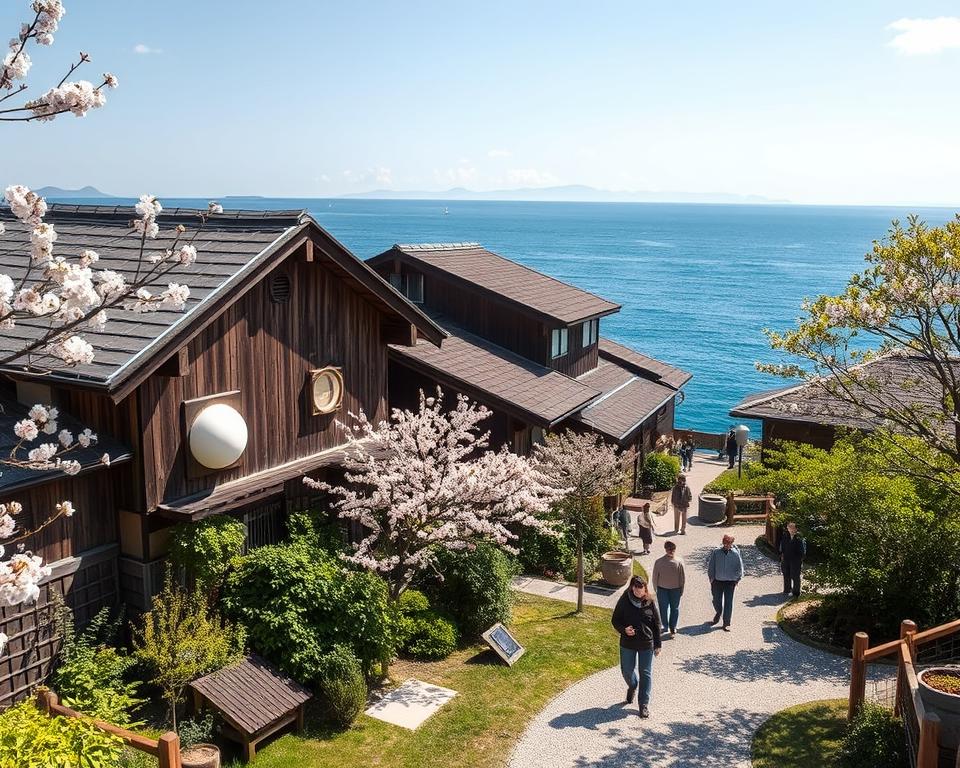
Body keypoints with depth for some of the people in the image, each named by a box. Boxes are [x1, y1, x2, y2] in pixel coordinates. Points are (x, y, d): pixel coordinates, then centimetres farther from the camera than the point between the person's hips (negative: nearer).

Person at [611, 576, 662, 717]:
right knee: (627, 671, 12)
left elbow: (656, 624, 2)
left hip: (646, 644, 0)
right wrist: (624, 630, -21)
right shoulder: (624, 601, -9)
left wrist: (657, 645, 2)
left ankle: (644, 704, 15)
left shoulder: (649, 603, -6)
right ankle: (632, 687, 47)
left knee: (646, 673, 4)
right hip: (627, 643, 0)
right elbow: (615, 620, -1)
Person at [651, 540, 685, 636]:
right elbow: (683, 578, -8)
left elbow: (654, 578, -7)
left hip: (662, 589, 0)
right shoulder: (679, 561, -16)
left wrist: (655, 590, 7)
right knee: (675, 608, 16)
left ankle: (666, 627, 27)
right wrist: (682, 589, 6)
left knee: (663, 609, 16)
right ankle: (673, 628, 18)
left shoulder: (658, 562, -15)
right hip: (675, 589, 0)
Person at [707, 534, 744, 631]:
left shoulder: (735, 553, -9)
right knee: (716, 601, 12)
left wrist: (737, 579, 2)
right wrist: (711, 578, 1)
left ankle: (726, 624, 13)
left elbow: (740, 568, 4)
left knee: (728, 603, 1)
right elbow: (710, 566, 1)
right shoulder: (716, 552, -9)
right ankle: (718, 613, 44)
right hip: (717, 581, 1)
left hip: (730, 582, -1)